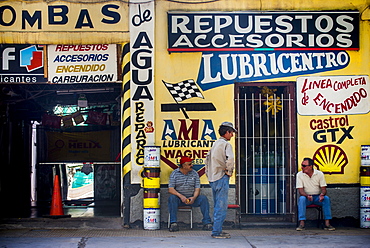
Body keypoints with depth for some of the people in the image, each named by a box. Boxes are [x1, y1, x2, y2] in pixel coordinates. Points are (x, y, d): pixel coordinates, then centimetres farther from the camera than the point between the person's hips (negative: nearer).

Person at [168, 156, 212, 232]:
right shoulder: (174, 174, -1)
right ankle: (173, 223, -32)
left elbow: (197, 189, 3)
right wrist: (181, 196, -26)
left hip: (191, 198, 2)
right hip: (179, 198, -2)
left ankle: (207, 223, -19)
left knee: (204, 198, -23)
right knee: (172, 198, -34)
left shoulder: (195, 174, 6)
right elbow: (170, 189, -9)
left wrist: (194, 197, -20)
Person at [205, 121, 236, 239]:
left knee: (217, 206, 15)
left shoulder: (215, 144, 16)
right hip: (222, 178, -9)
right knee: (221, 206, -6)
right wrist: (229, 172, -13)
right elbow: (230, 159, -28)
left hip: (213, 178, 9)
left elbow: (207, 160, 21)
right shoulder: (226, 144, -10)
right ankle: (217, 232, -6)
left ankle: (217, 230, 20)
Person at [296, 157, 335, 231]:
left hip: (317, 197, 1)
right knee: (302, 198, -34)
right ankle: (301, 224, -36)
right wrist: (307, 196, -32)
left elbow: (323, 189, -5)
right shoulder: (299, 175, -6)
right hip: (306, 196, -1)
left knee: (326, 198, -29)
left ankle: (327, 223, -27)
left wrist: (322, 194, -29)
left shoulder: (320, 174, -4)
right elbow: (300, 190, -11)